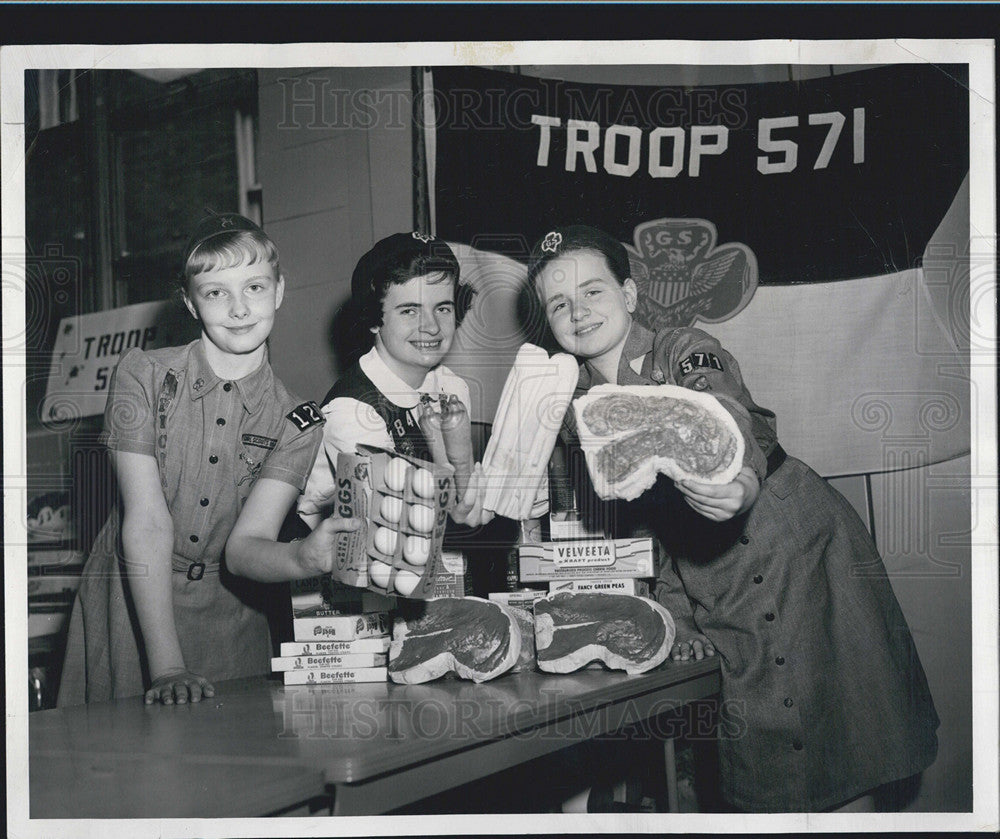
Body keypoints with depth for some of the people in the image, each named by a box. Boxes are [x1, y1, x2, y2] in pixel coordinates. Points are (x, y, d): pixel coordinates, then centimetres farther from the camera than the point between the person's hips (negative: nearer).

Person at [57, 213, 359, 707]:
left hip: (229, 618, 2)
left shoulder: (297, 424, -3)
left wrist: (305, 558, -40)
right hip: (129, 605, -1)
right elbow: (146, 522, -16)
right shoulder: (143, 376, -8)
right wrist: (167, 666, -25)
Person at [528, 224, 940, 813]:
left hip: (805, 555, -4)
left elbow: (735, 425, -31)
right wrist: (677, 616, 0)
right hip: (714, 600, 4)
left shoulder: (687, 355, -10)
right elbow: (629, 523, 11)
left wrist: (741, 483, -55)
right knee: (757, 776, -1)